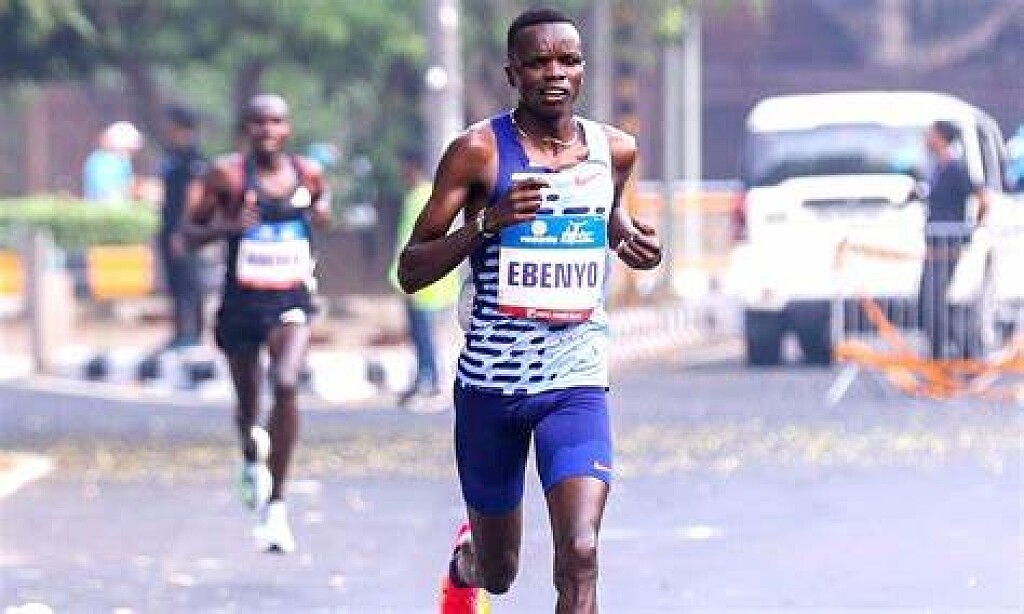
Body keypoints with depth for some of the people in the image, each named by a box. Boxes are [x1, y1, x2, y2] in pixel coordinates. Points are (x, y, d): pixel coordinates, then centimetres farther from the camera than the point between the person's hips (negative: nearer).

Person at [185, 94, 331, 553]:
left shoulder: (309, 174, 2)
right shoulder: (228, 174, -7)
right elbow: (192, 232, -3)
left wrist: (323, 216, -1)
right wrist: (227, 226, -23)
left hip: (290, 303, 0)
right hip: (241, 303, 0)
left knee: (286, 384, -24)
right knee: (247, 402, 14)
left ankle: (275, 505, -18)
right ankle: (252, 457, 53)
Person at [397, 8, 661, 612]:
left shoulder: (616, 150, 3)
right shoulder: (480, 150, -8)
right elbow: (410, 272, -8)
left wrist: (629, 236, 4)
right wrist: (489, 221, -23)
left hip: (577, 381, 1)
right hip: (491, 381, -1)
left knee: (579, 557, -20)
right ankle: (465, 559, 55)